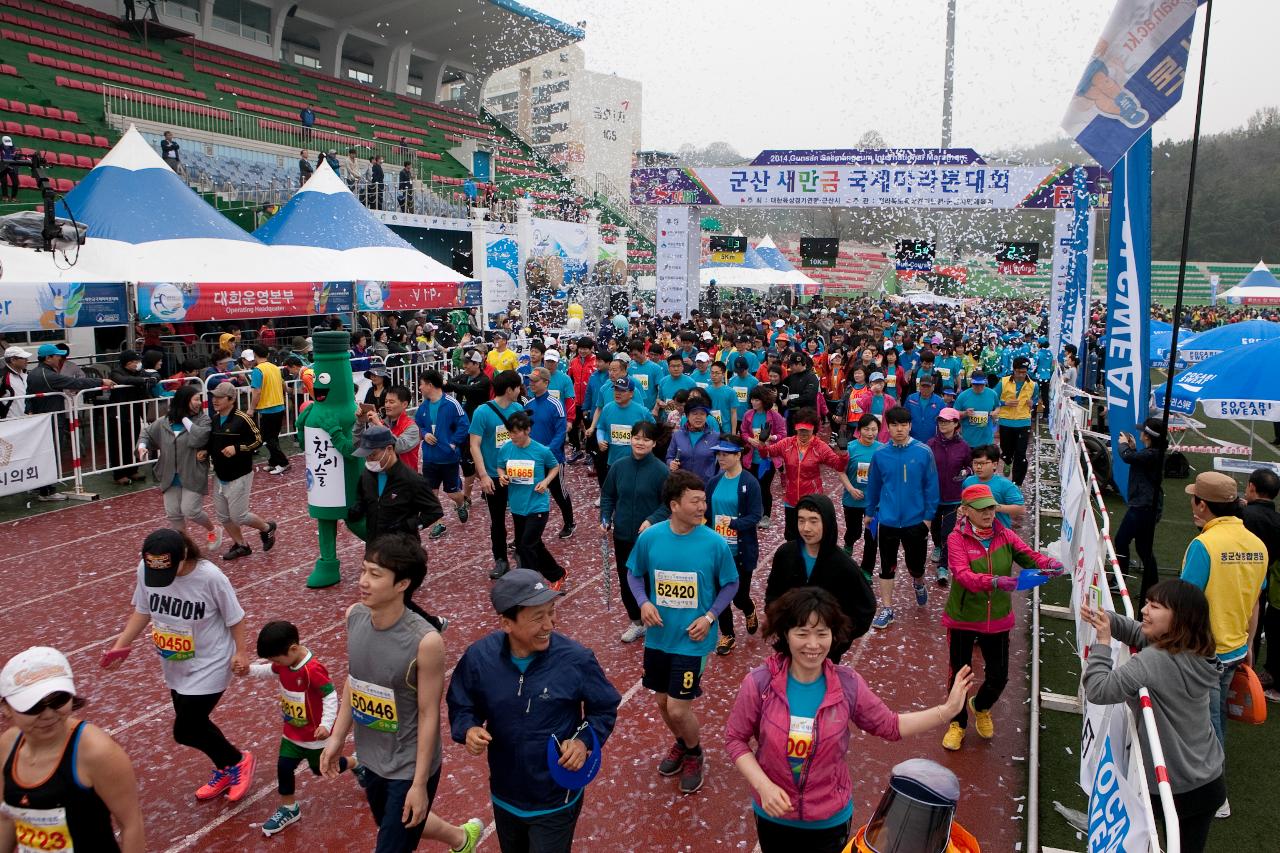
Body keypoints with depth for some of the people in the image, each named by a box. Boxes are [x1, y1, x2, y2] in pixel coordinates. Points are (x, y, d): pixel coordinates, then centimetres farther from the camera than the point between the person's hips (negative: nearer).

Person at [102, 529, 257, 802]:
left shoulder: (210, 577, -28)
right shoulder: (144, 570, -14)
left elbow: (234, 616, -14)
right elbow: (142, 611, 3)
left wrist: (240, 651, -15)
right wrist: (119, 645, -3)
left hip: (209, 667, -6)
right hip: (174, 667, 6)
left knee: (185, 732, -5)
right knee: (194, 723, 19)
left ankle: (238, 761, 22)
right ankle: (225, 771, 45)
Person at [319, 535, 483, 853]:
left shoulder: (425, 641, -29)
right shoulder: (354, 616, -11)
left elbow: (429, 714, -20)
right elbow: (353, 681, 4)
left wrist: (420, 784, -14)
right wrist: (337, 737, 9)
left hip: (409, 765, -7)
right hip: (371, 757, 7)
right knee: (393, 827, 29)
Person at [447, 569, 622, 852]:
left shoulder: (576, 659, -23)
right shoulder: (479, 657, -18)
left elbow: (605, 708, -6)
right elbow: (460, 706, 0)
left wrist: (585, 741, -22)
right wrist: (468, 730, -21)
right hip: (504, 795, 3)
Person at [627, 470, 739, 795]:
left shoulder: (714, 543, -15)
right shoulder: (649, 537, -10)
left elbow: (730, 584, -1)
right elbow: (634, 573, 6)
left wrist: (710, 616, -14)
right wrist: (643, 602, -11)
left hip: (692, 639, -3)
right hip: (658, 636, 3)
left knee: (678, 710, -2)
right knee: (662, 701, 18)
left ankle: (695, 755, 30)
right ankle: (681, 743, 49)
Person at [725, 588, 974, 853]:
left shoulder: (848, 684, -16)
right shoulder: (759, 683, -21)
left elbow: (890, 726, -2)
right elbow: (735, 739, -9)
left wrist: (947, 709, -10)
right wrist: (763, 786, -21)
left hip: (830, 819, 0)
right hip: (774, 815, 0)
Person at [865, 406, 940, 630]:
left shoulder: (924, 452, -10)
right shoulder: (880, 454, -5)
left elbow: (931, 486, -5)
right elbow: (873, 485, 5)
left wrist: (929, 516, -6)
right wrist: (870, 512, 12)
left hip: (916, 520, -1)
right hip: (887, 520, 1)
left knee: (915, 564, 12)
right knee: (887, 566, 8)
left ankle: (918, 584, 47)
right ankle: (887, 609, 20)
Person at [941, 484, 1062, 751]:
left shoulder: (1004, 535, -4)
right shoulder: (957, 539, -15)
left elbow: (1029, 556, -11)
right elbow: (963, 575, -28)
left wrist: (1049, 564, -33)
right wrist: (995, 582, -44)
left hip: (997, 619, 3)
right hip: (962, 618, -3)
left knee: (998, 676, 11)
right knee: (960, 673, 10)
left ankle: (981, 708, 45)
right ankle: (958, 724, 35)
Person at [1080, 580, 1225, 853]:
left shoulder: (1154, 660, -30)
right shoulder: (1197, 652, -2)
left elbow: (1098, 690, -31)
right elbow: (1137, 631, 11)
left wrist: (1102, 642, -22)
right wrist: (1105, 618, -5)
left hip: (1174, 789, -7)